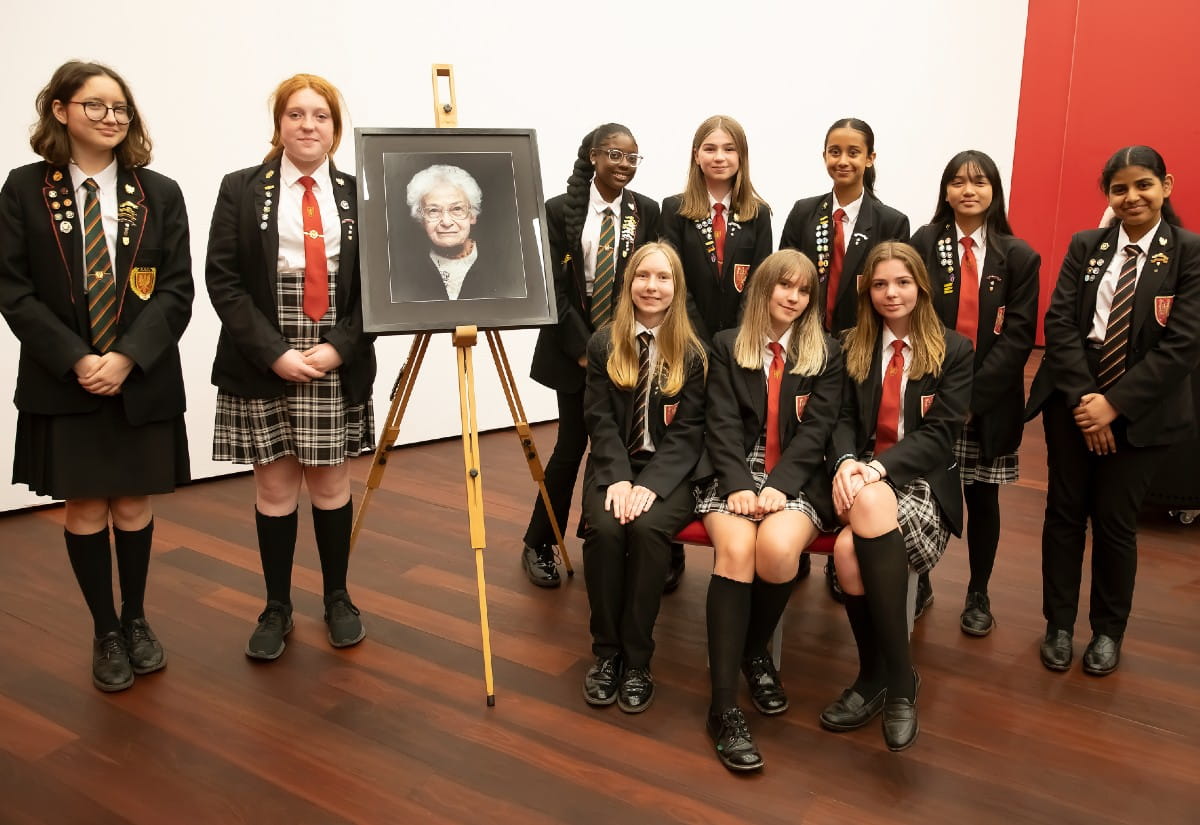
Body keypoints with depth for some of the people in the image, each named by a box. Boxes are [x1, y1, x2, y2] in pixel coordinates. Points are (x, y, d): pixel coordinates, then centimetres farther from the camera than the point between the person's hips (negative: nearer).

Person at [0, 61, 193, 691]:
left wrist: (127, 357, -14)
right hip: (63, 381, 0)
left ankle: (136, 619, 29)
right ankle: (105, 632, 24)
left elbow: (177, 289, -3)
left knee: (134, 505, 10)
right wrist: (75, 360, -14)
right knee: (85, 508, 7)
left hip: (143, 380, 1)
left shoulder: (158, 194, 2)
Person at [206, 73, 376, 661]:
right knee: (275, 488, 6)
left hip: (338, 368, 1)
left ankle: (337, 599, 26)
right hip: (262, 368, -1)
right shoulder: (241, 190, 2)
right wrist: (273, 353, -13)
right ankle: (276, 608, 22)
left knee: (331, 485, 9)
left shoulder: (357, 196, 5)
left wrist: (339, 348, -11)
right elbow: (223, 281, -4)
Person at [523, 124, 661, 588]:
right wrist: (582, 347, -11)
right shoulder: (560, 210, -4)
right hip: (576, 347, -2)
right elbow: (554, 287, -6)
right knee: (571, 445, 0)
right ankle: (539, 544, 16)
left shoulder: (646, 211, 3)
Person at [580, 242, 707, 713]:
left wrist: (651, 484, -19)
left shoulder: (693, 352, 2)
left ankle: (637, 659, -16)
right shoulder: (604, 344, 6)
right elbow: (600, 421, -1)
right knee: (605, 527, -29)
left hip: (670, 470, -1)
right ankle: (606, 651, -10)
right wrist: (619, 478, -17)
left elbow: (688, 431, -4)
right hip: (613, 467, 1)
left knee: (647, 526, -31)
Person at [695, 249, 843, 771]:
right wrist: (738, 484, -16)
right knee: (735, 550, -31)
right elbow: (722, 423, 0)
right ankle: (724, 706, -27)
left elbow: (816, 429, 0)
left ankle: (755, 651, -1)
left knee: (778, 548, -32)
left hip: (798, 480, 0)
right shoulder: (727, 346, 11)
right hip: (736, 474, 0)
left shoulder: (826, 354, 12)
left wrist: (779, 485, -16)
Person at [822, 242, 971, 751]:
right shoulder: (853, 348, 14)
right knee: (851, 549, -33)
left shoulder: (954, 351, 3)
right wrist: (846, 462, -17)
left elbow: (941, 434, -6)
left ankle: (886, 677, -17)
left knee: (851, 548, -34)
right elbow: (844, 420, 6)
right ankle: (889, 679, -13)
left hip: (924, 481, -3)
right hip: (862, 478, 3)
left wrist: (878, 468, -22)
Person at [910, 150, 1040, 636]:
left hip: (989, 401, 1)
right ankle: (918, 582, 25)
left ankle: (978, 595, 26)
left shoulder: (1019, 257, 2)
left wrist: (974, 394, -13)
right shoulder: (924, 244, 1)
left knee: (982, 498, 10)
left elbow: (1018, 336, -4)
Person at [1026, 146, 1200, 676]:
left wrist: (1115, 404, -17)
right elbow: (1059, 322, -4)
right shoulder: (1086, 246, 4)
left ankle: (1108, 631, 25)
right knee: (1064, 511, 7)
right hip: (1071, 400, 2)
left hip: (1140, 410, -2)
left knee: (1115, 521, 5)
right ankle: (1059, 623, 22)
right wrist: (1082, 397, -14)